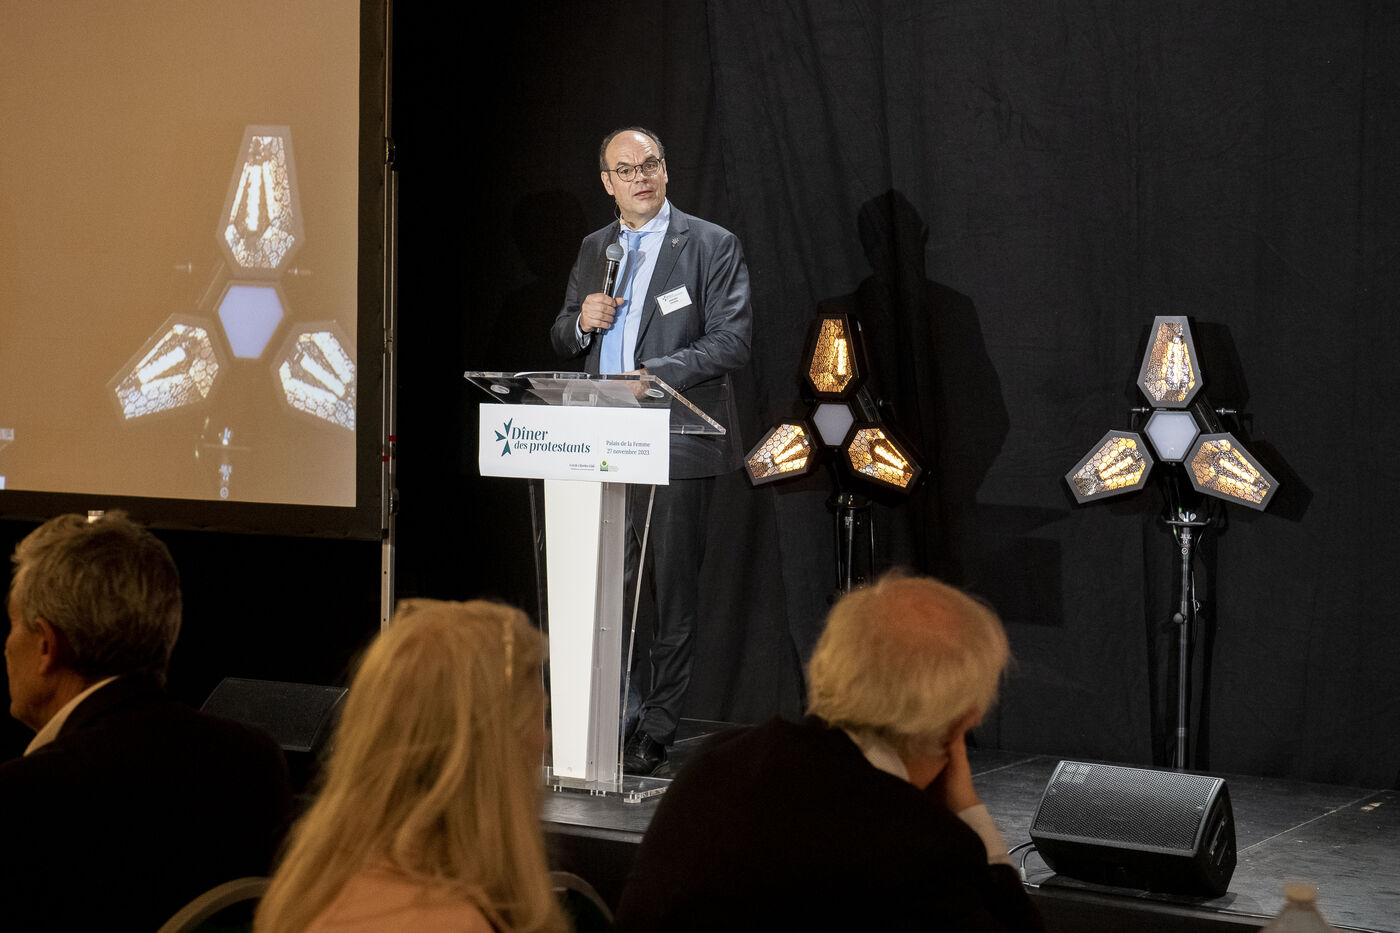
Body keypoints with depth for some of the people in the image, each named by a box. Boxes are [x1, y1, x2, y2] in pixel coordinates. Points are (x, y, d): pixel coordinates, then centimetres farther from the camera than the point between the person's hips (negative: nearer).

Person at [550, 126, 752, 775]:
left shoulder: (713, 246, -1)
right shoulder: (594, 250, 17)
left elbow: (732, 340, -10)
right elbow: (562, 342, 22)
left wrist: (655, 375, -21)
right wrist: (582, 321, -2)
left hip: (675, 446, -4)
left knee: (673, 595, 1)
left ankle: (654, 735, 8)